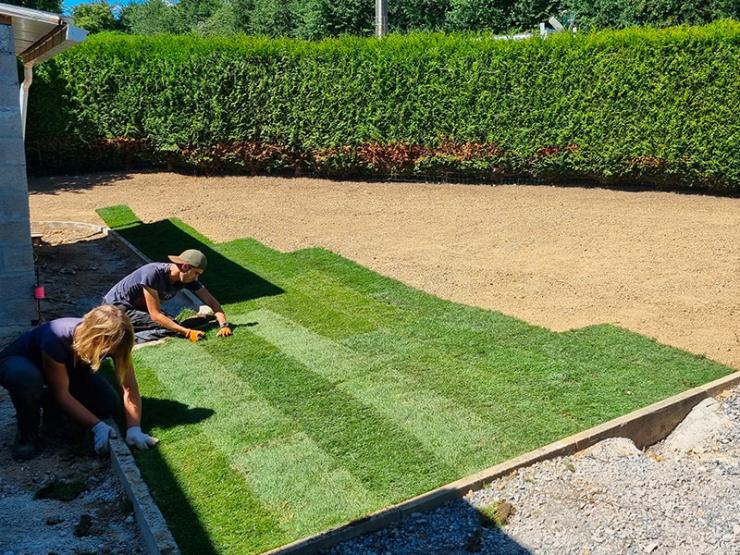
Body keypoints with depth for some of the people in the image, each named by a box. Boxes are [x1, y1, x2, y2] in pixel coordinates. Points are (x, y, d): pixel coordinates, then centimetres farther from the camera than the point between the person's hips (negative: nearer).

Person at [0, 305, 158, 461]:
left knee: (109, 405, -15)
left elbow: (130, 387, -24)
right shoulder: (56, 340, -41)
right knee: (26, 378, -42)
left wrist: (134, 428, -36)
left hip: (68, 368, 5)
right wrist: (98, 426, -38)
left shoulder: (113, 341, -27)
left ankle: (52, 409, 12)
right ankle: (27, 434, -13)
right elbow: (62, 394, -33)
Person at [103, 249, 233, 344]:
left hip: (138, 307, 9)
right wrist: (188, 333, -37)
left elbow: (211, 301, -7)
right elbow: (155, 315, -31)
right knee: (168, 329, -22)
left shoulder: (188, 278, -10)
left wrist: (224, 325, -23)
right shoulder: (153, 274, -31)